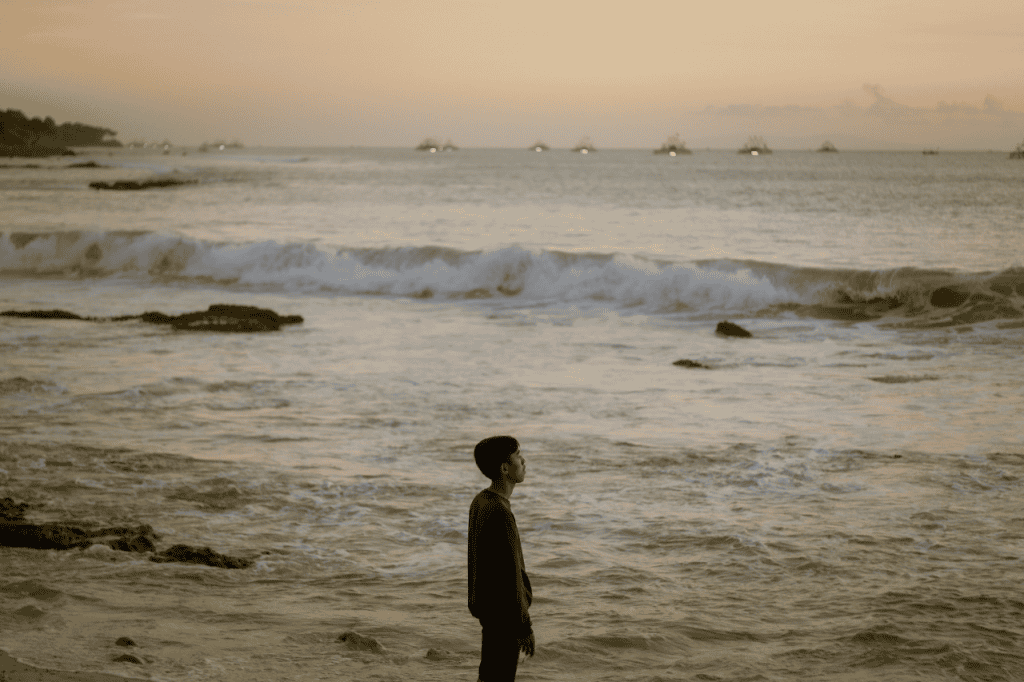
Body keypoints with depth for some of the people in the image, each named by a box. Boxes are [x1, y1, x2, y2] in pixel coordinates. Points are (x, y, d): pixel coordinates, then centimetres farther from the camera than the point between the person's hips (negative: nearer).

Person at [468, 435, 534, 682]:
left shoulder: (480, 501, 5)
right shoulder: (499, 512, -25)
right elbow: (511, 574, -23)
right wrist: (524, 627, -17)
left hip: (487, 605, 10)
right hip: (503, 613, -10)